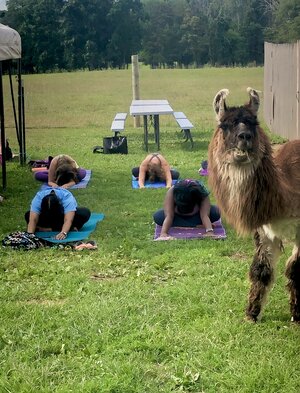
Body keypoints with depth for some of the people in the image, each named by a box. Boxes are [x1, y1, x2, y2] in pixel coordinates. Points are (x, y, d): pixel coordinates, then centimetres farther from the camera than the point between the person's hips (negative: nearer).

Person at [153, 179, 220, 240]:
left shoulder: (203, 192, -35)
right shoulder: (171, 192, -36)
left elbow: (204, 215, -42)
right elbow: (168, 216, -42)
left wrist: (209, 232, -58)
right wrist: (163, 234, -57)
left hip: (196, 215, -1)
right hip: (177, 215, 2)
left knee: (216, 213, -33)